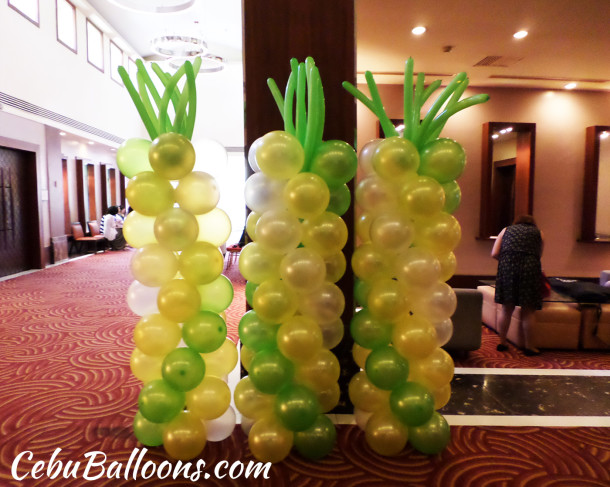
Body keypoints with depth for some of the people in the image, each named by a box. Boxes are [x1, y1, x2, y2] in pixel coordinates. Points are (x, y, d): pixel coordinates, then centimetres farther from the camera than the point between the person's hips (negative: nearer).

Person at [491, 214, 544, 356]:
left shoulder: (506, 230, 22)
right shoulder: (538, 232, 22)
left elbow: (494, 254, 10)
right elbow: (539, 255, 16)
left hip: (507, 266, 1)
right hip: (529, 268, -1)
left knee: (507, 308, 11)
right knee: (528, 310, 7)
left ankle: (502, 342, 19)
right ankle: (528, 346, 15)